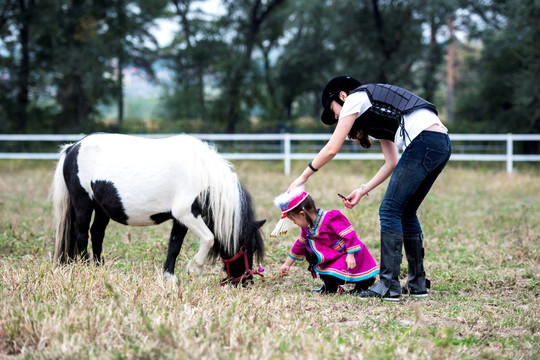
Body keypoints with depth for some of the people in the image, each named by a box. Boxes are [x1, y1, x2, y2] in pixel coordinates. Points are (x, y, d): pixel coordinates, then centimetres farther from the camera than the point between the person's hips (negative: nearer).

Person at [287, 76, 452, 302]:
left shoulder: (356, 98, 7)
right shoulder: (375, 111, 32)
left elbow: (332, 149, 6)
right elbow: (392, 163, 25)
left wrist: (303, 177, 16)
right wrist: (363, 190, 22)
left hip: (424, 141, -9)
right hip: (442, 143, 9)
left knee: (390, 211, -5)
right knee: (405, 213, 17)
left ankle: (388, 286, -8)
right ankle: (417, 284, 19)